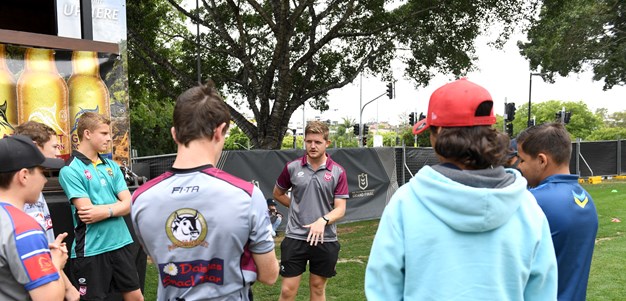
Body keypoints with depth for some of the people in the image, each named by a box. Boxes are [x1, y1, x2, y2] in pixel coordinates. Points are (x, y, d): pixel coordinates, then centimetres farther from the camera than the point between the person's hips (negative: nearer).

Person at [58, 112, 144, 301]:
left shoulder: (112, 166, 9)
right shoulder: (70, 170, -9)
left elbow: (128, 204, 1)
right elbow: (87, 211, -17)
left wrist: (106, 210, -17)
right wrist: (116, 206, -7)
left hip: (120, 243, 6)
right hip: (90, 249, -5)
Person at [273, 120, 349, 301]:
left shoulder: (338, 172, -3)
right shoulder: (292, 168, -1)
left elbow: (340, 209, -7)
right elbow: (277, 194, 16)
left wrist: (323, 220, -25)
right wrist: (298, 208, 8)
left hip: (325, 239, 0)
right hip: (295, 237, 0)